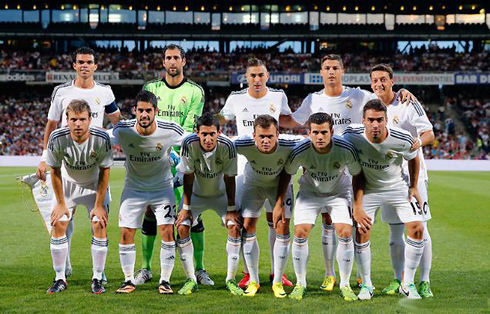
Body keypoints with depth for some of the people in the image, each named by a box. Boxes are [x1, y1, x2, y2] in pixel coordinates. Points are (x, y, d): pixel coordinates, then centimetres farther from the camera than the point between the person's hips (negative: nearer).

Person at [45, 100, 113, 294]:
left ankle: (97, 279, 0)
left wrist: (99, 204, -14)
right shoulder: (57, 138, -28)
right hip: (68, 184, 1)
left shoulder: (102, 138, -30)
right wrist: (60, 203, -8)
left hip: (95, 185, -1)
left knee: (100, 225, -13)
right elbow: (55, 171, -13)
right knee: (58, 225, -9)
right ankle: (60, 279, 3)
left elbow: (104, 172, -17)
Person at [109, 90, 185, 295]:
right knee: (126, 234, -4)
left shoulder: (170, 131, -20)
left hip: (162, 187, -1)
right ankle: (129, 280, 13)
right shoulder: (122, 130, -19)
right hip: (133, 188, 1)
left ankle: (165, 281, 3)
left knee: (167, 232, -11)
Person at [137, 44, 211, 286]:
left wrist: (175, 152, -19)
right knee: (150, 212, 1)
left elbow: (189, 128, -4)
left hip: (182, 159, -1)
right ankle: (145, 268, 12)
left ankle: (199, 269, 1)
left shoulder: (195, 91, 4)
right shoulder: (151, 88, 10)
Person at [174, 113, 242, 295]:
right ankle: (191, 280, -2)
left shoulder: (227, 146, -27)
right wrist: (186, 207, -15)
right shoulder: (189, 144, -27)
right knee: (182, 227, -15)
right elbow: (188, 177, -17)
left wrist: (231, 209, -16)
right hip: (196, 194, 0)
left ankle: (230, 279, -4)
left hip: (221, 194, 0)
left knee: (235, 226, -17)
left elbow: (229, 179, -17)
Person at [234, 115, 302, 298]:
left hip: (279, 184, -1)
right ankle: (253, 281, 9)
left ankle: (277, 282, 6)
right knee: (247, 227, -5)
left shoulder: (289, 145, -36)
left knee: (282, 230, -8)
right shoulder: (244, 145, -34)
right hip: (253, 184, 1)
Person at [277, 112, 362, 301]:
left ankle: (345, 284, 2)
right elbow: (287, 174, -7)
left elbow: (357, 175, -9)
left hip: (339, 192, 0)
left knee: (345, 234, -15)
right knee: (300, 233, -13)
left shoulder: (346, 149, -28)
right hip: (309, 192, 0)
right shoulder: (300, 151, -27)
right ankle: (300, 283, 5)